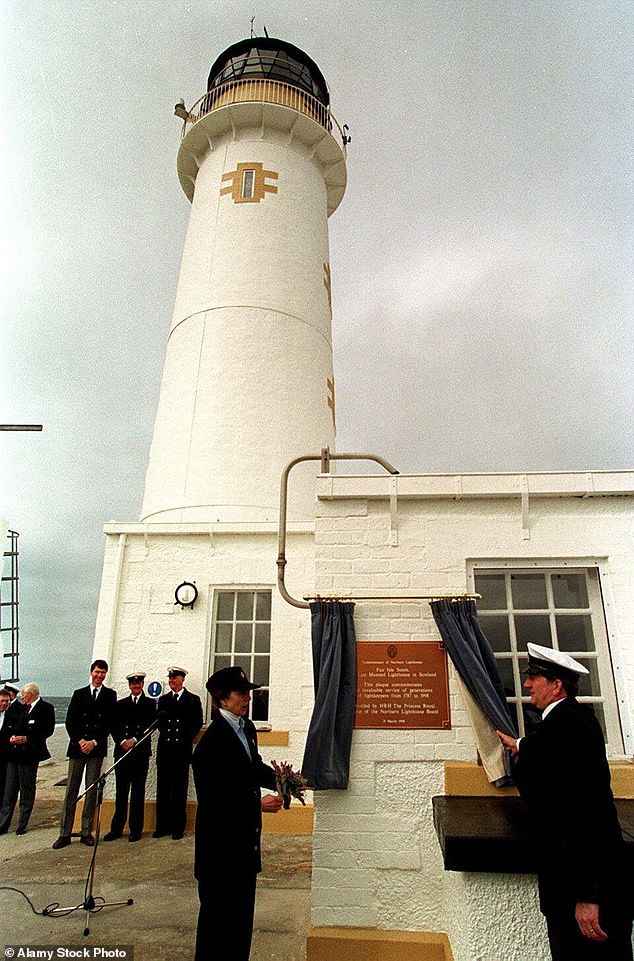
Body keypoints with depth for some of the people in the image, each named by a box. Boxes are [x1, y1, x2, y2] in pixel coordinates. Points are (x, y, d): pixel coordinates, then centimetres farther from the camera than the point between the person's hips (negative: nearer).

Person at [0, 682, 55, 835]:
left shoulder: (46, 708, -5)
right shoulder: (18, 708, 15)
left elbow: (48, 730, -11)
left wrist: (27, 738, -17)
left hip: (30, 753, -5)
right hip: (14, 754, 5)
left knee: (27, 791, 3)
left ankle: (22, 825, 13)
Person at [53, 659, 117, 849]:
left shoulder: (110, 695, 6)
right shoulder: (79, 694, 11)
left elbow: (109, 722, 0)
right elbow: (70, 721, 6)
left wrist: (94, 742, -9)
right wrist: (79, 741, -6)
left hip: (97, 748, -1)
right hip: (77, 746, 1)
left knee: (92, 790, 3)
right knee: (71, 790, 2)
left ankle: (86, 832, 11)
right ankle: (65, 833, 9)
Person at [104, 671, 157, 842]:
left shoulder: (150, 703, 8)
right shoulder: (120, 704, 14)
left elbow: (151, 725, -3)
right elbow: (114, 726, 7)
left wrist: (134, 740, -13)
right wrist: (122, 741, -9)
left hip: (141, 752, -2)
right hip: (122, 750, 2)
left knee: (138, 792, 3)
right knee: (121, 791, 4)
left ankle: (136, 829, 11)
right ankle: (116, 828, 14)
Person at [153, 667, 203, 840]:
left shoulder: (193, 700, 4)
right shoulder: (163, 700, 15)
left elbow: (197, 723, 0)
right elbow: (159, 723, 12)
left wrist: (186, 739, -7)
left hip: (182, 750, -3)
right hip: (164, 750, 3)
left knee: (180, 791, 2)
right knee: (162, 790, 8)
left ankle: (178, 827, 11)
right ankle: (163, 826, 18)